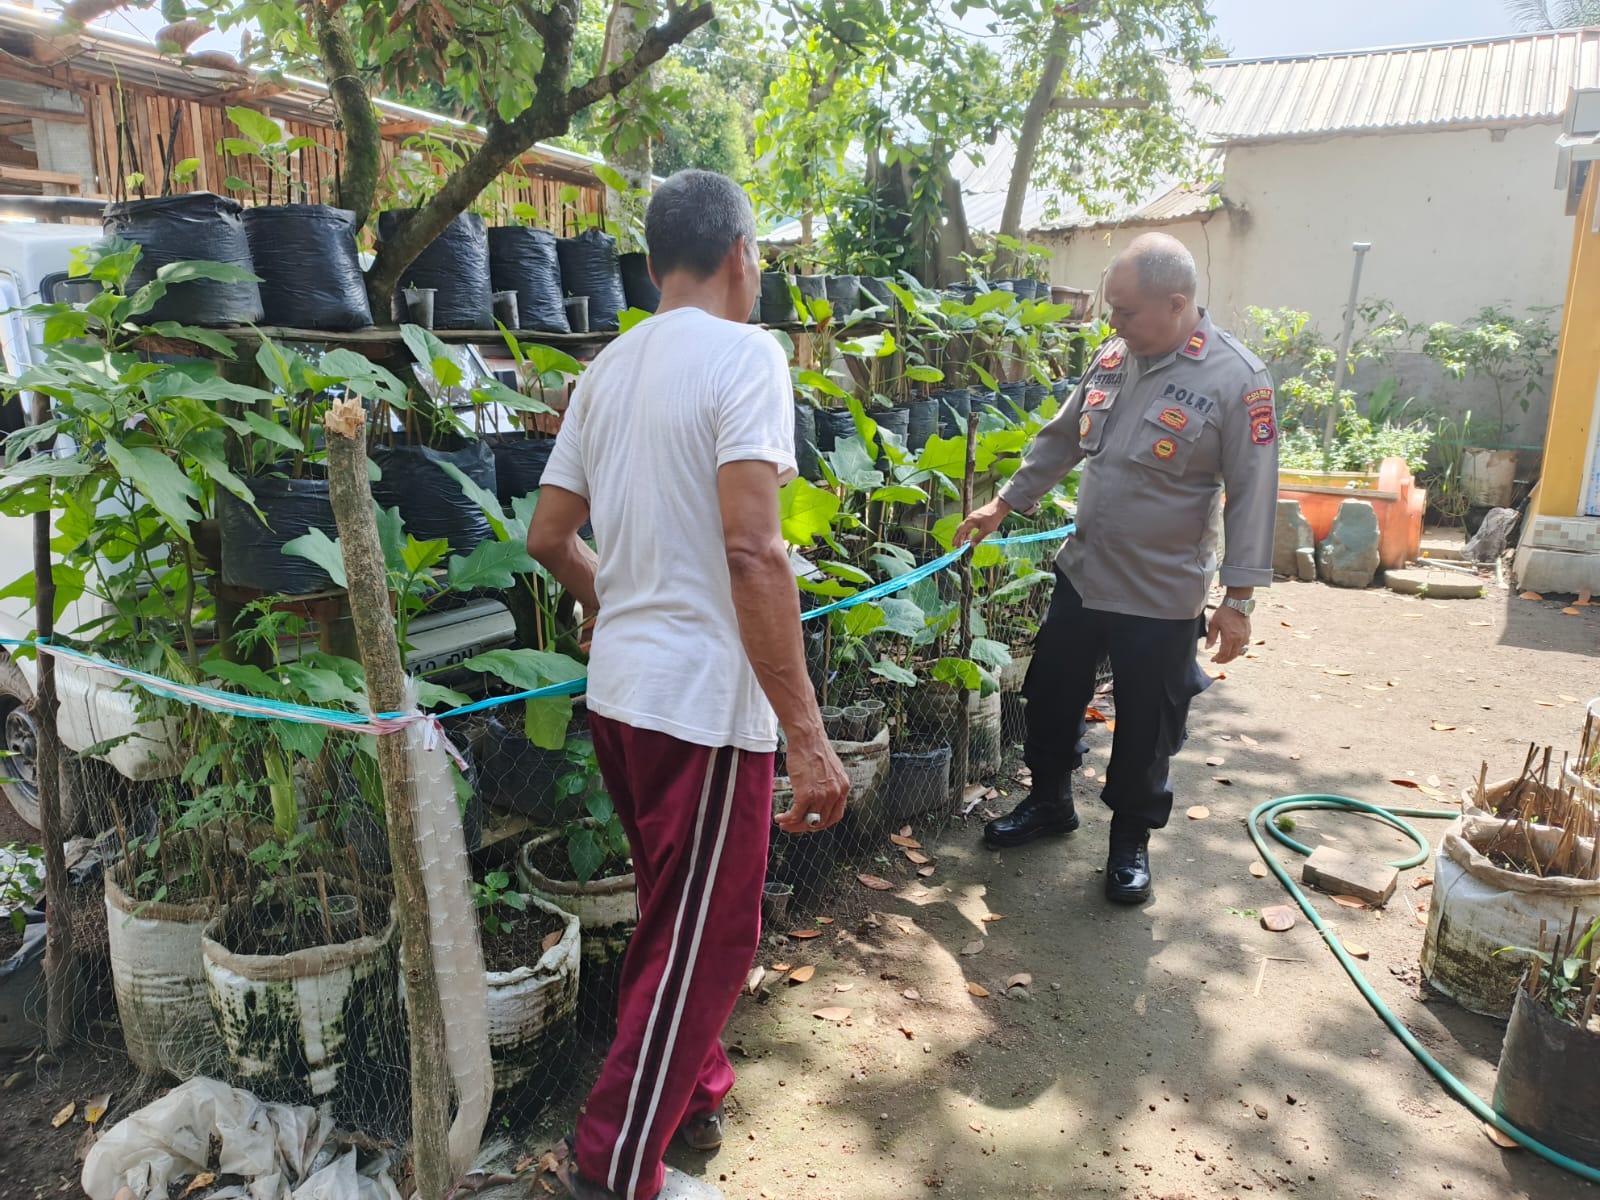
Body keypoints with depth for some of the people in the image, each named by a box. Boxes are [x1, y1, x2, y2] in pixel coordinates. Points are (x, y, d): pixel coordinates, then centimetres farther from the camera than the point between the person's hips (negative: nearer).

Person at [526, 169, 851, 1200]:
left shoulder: (609, 368, 11)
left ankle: (695, 1092, 43)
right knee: (703, 939, 8)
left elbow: (549, 537, 15)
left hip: (620, 688, 9)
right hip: (704, 700, -8)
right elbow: (752, 552, -23)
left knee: (678, 913, 24)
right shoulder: (744, 353, -13)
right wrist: (805, 732, -22)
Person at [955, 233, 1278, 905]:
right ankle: (1049, 801, 41)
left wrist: (1238, 598, -15)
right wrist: (1004, 504, 15)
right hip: (1082, 573, 6)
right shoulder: (1113, 357, 2)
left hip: (1163, 597, -6)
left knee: (1146, 732, 9)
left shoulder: (1236, 381, -15)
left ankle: (1131, 838, 31)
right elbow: (1060, 441, 14)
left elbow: (1252, 496, -14)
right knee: (1051, 697, 18)